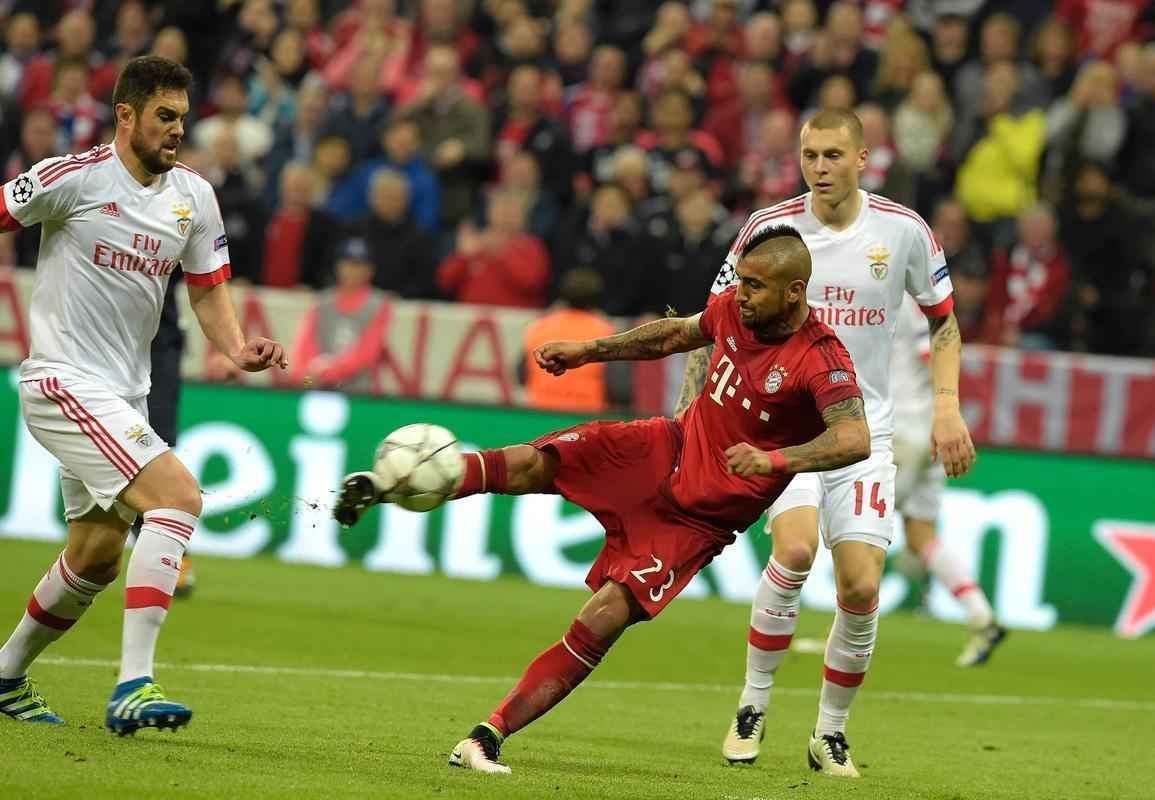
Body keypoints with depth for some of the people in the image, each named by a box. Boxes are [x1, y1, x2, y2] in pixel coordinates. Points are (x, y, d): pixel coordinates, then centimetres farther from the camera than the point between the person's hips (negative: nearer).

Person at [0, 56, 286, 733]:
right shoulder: (74, 178, -13)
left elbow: (208, 292, 11)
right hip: (65, 383, -8)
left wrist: (238, 347, -8)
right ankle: (134, 687, -27)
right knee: (178, 495, -24)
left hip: (125, 394, 8)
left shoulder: (195, 196, 5)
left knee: (97, 556, 17)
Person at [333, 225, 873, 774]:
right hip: (666, 449, 5)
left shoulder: (821, 361, -23)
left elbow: (856, 439, -38)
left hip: (700, 518, -5)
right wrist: (589, 351, 19)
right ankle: (382, 488, -8)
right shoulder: (733, 308, -3)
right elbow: (677, 334, 20)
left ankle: (488, 737, -14)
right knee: (531, 464, -16)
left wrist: (776, 459, -51)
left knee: (605, 617, -17)